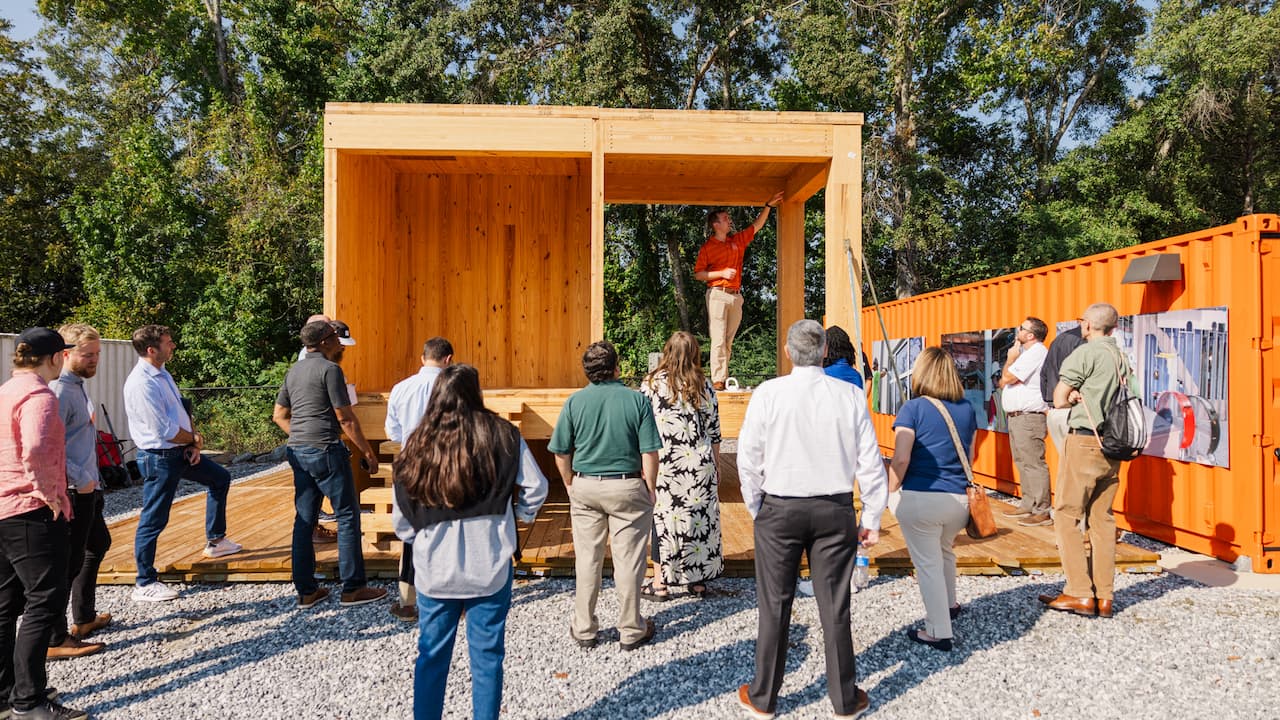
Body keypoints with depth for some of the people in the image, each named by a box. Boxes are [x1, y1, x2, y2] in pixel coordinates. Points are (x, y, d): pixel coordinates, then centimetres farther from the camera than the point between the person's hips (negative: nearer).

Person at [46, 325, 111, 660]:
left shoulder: (77, 387, 11)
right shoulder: (59, 392, -18)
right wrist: (80, 479, -21)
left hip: (88, 488, 11)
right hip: (74, 491, -11)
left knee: (98, 545, 23)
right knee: (70, 562, -4)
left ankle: (84, 618, 36)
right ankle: (55, 639, 4)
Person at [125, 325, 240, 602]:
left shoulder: (162, 374, 7)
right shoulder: (141, 384, -23)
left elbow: (183, 411, 12)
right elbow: (164, 430, -24)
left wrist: (193, 444, 0)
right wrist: (195, 439, -7)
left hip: (181, 451, 10)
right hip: (159, 457, -10)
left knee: (220, 478, 22)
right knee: (153, 520, -1)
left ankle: (215, 541, 34)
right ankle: (145, 584, 11)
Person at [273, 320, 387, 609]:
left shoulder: (294, 370, 14)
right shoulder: (330, 369, -11)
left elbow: (279, 415, 19)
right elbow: (346, 419, -13)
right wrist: (368, 452, -7)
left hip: (298, 452, 8)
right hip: (326, 450, -8)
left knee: (304, 520, 11)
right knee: (348, 517, 0)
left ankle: (306, 591, 16)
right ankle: (352, 588, 4)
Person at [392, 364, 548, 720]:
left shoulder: (417, 444, -3)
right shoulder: (502, 436, -8)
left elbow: (401, 517, 1)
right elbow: (536, 487, -5)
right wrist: (520, 516, 13)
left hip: (434, 567, 2)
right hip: (489, 566, -1)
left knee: (432, 656, 16)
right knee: (486, 657, 11)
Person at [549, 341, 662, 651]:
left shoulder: (574, 401, -4)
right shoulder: (636, 400, -8)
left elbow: (561, 453, -1)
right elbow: (650, 454, -10)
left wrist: (570, 485, 13)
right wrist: (650, 489, 2)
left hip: (584, 487, 2)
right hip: (627, 487, -2)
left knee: (587, 559, 12)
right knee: (628, 560, 8)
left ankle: (584, 630, 23)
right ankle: (631, 630, 20)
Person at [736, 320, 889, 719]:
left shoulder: (768, 393, -9)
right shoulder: (851, 396, -4)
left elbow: (748, 458, -6)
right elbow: (871, 462, -2)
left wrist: (756, 507, 8)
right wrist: (872, 518, 8)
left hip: (779, 508, -1)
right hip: (836, 510, 2)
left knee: (775, 606, 10)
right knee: (835, 607, 12)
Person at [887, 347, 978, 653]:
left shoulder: (913, 408, -11)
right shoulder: (967, 409, 6)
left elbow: (901, 459, -17)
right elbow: (971, 457, 15)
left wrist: (891, 491, -3)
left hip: (920, 498, -6)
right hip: (959, 499, 6)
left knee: (928, 563, 6)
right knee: (945, 551, 29)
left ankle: (939, 632, 11)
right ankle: (949, 605, 48)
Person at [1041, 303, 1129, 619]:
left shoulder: (1085, 353, -10)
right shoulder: (1122, 357, 14)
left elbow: (1059, 399, -8)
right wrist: (1083, 396, 8)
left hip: (1084, 442, -7)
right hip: (1112, 446, 8)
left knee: (1066, 515, -1)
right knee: (1101, 519, 10)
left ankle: (1080, 594, -3)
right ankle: (1104, 596, 13)